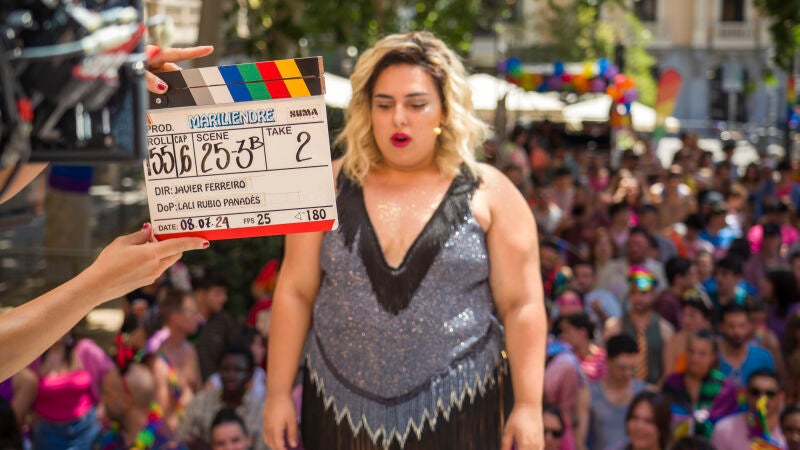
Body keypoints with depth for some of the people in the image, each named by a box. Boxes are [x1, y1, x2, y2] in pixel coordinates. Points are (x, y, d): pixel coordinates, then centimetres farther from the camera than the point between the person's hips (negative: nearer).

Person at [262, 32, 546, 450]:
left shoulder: (489, 194, -2)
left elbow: (522, 306, -4)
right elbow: (295, 292, 3)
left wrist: (529, 407, -10)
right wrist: (278, 393, 0)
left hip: (454, 413, -1)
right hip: (342, 409, 2)